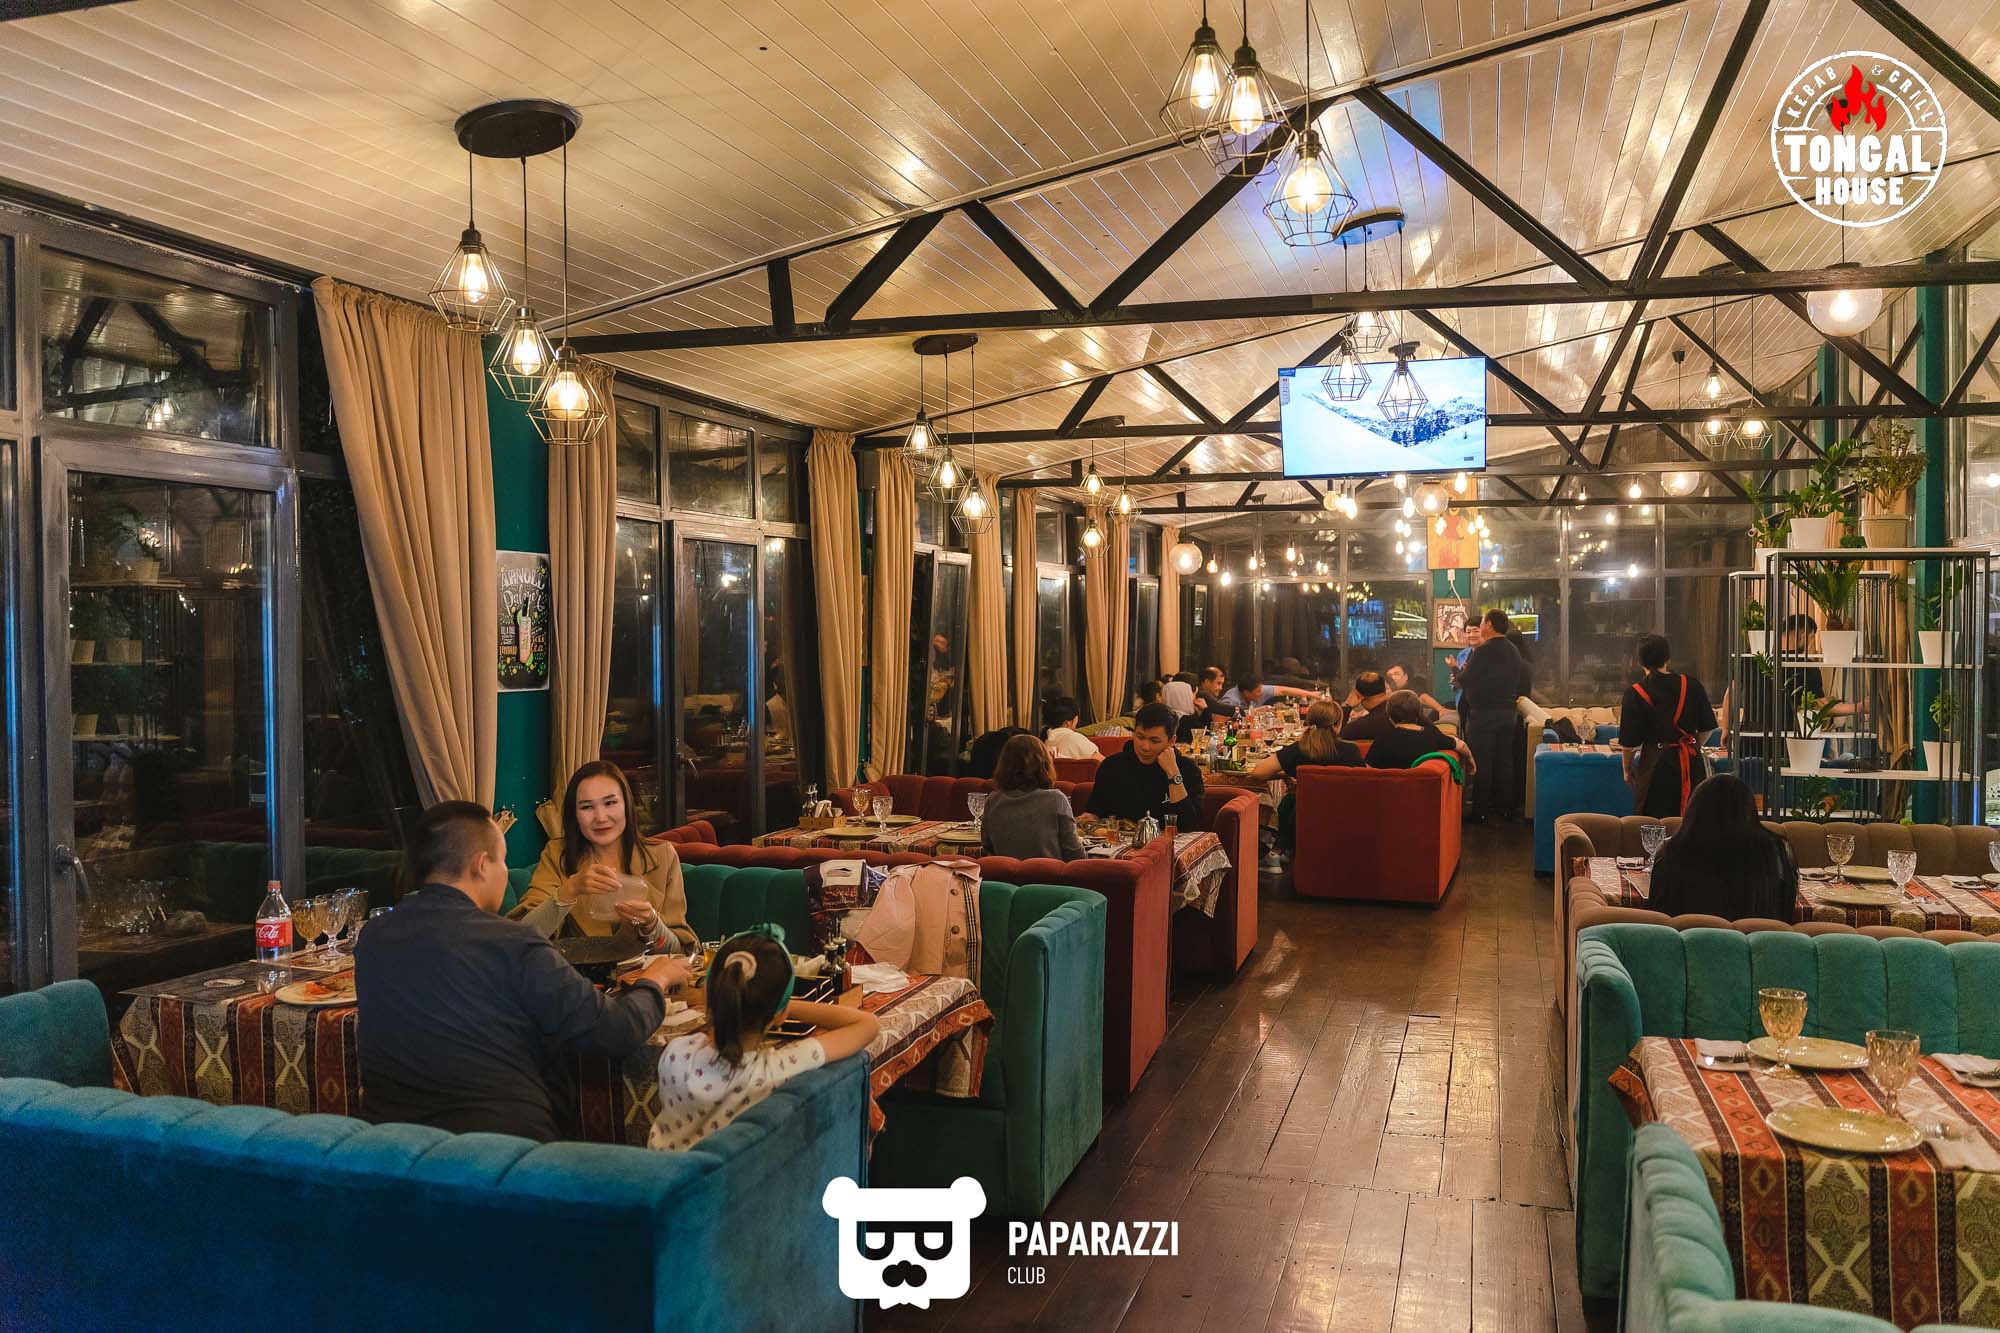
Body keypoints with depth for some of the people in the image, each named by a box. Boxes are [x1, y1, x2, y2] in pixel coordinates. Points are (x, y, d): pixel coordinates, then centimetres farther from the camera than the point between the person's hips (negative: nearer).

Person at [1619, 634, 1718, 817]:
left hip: (1655, 764, -3)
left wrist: (1627, 770, 7)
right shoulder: (1691, 685, 0)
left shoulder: (1634, 693, -10)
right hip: (1691, 764, 4)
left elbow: (1628, 742, -7)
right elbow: (1707, 728, 8)